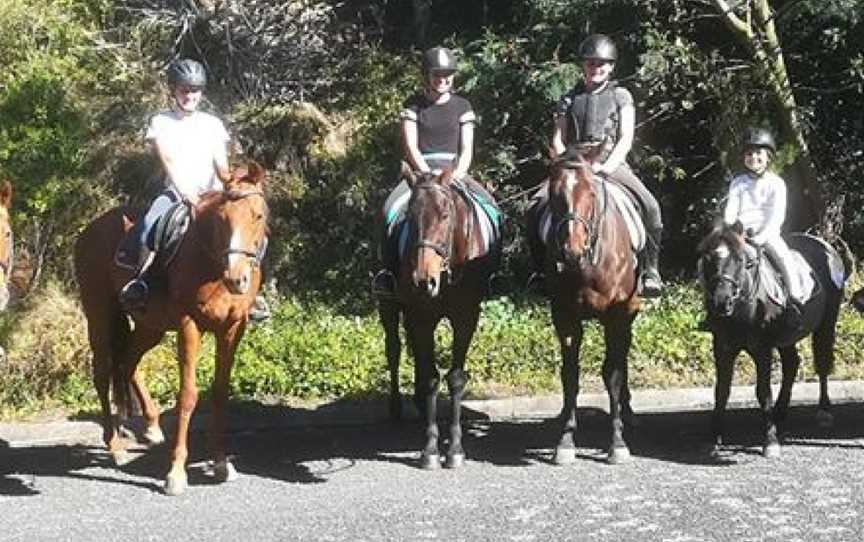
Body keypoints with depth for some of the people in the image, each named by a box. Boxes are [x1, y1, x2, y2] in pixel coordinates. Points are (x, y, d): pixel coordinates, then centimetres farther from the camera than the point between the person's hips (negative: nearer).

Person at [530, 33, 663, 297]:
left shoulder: (621, 96, 10)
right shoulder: (569, 100, 15)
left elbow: (626, 140, 0)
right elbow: (557, 143, 10)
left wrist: (606, 166, -16)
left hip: (612, 164, -1)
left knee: (649, 206, -25)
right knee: (537, 205, -22)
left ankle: (650, 268, -10)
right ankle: (543, 267, -9)